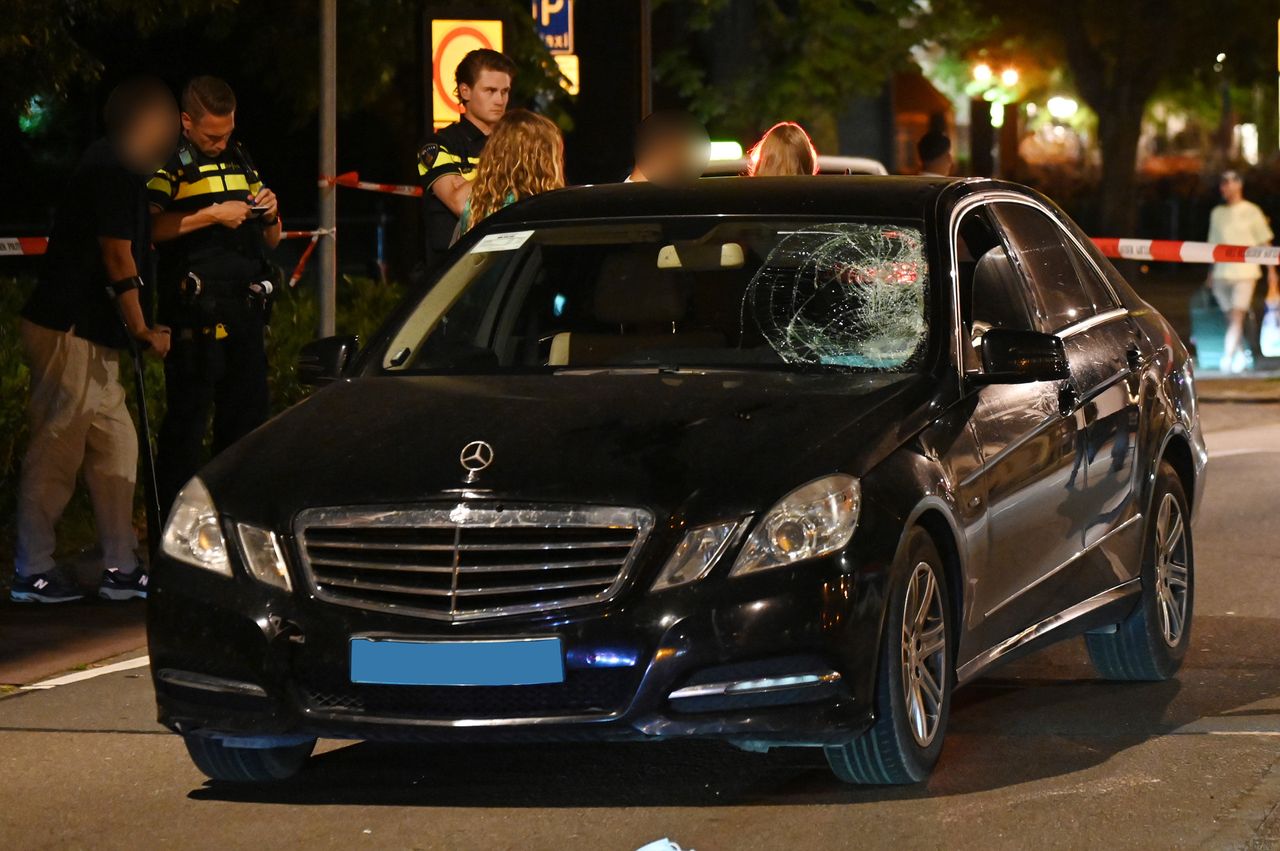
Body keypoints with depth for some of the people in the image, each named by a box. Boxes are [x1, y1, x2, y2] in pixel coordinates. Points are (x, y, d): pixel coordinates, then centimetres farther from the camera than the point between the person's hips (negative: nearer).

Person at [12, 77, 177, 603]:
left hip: (92, 337, 10)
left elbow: (129, 256, 24)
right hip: (68, 330, -10)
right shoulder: (113, 170, -14)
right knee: (56, 451, -5)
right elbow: (118, 260, -16)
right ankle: (32, 573, 0)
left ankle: (121, 569, 13)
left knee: (114, 447, 10)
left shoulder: (115, 167, 18)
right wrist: (144, 331, -9)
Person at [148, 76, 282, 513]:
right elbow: (147, 227, -21)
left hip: (246, 309, 7)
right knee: (188, 417, -7)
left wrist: (270, 215, 4)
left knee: (249, 413, 10)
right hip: (195, 314, -7)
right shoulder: (169, 164, -3)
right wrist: (212, 216, -19)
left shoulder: (240, 160, 20)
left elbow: (271, 241, 25)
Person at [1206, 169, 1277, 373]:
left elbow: (1265, 242, 4)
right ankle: (1240, 355, 15)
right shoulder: (1217, 213, 13)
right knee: (1230, 318, 6)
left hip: (1245, 271, -4)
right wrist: (1211, 274, 15)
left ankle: (1227, 357, -19)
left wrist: (1271, 272, 1)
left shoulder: (1251, 211, 2)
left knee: (1237, 317, -13)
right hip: (1222, 272, 4)